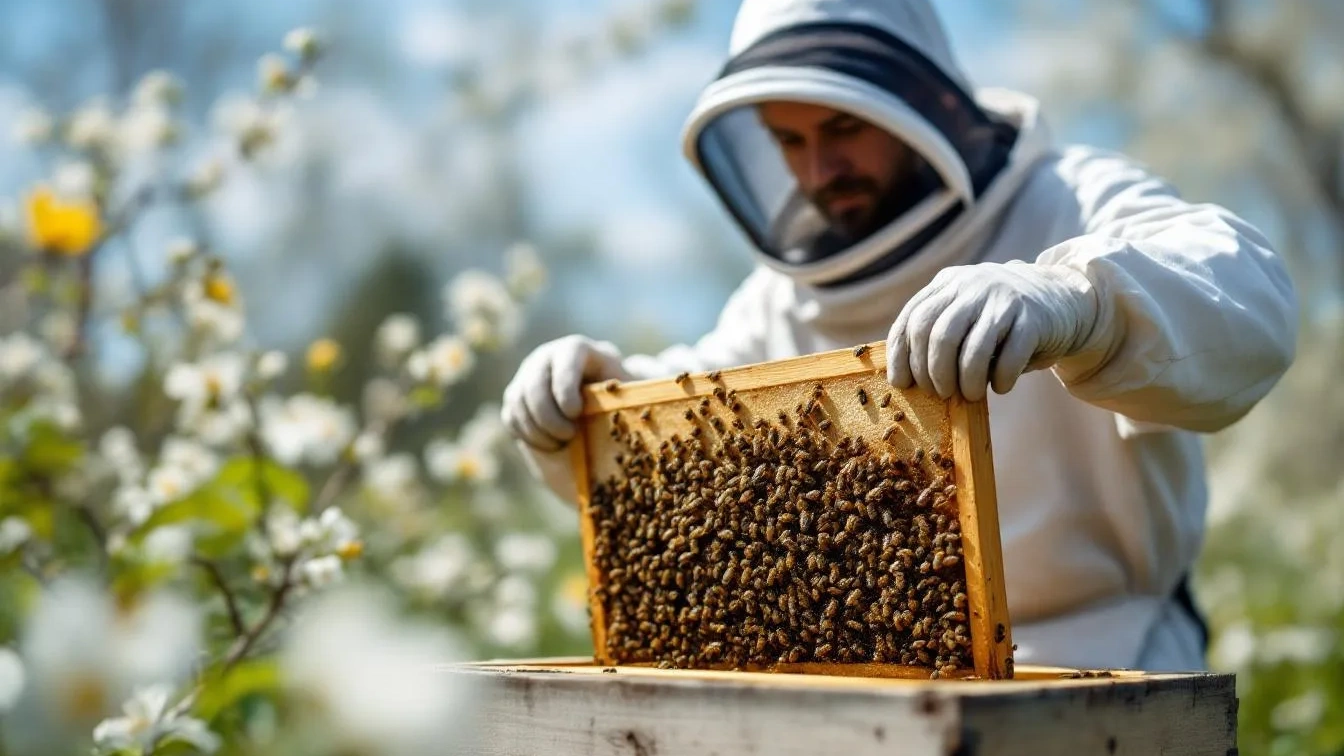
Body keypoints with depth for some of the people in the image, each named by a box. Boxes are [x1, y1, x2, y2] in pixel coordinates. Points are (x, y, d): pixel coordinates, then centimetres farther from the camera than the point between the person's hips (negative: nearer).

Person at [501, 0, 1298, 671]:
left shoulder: (1067, 205, -10)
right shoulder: (791, 291, 10)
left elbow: (1245, 299, -29)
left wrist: (1068, 301, -51)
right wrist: (601, 395, -6)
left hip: (1089, 667, -4)